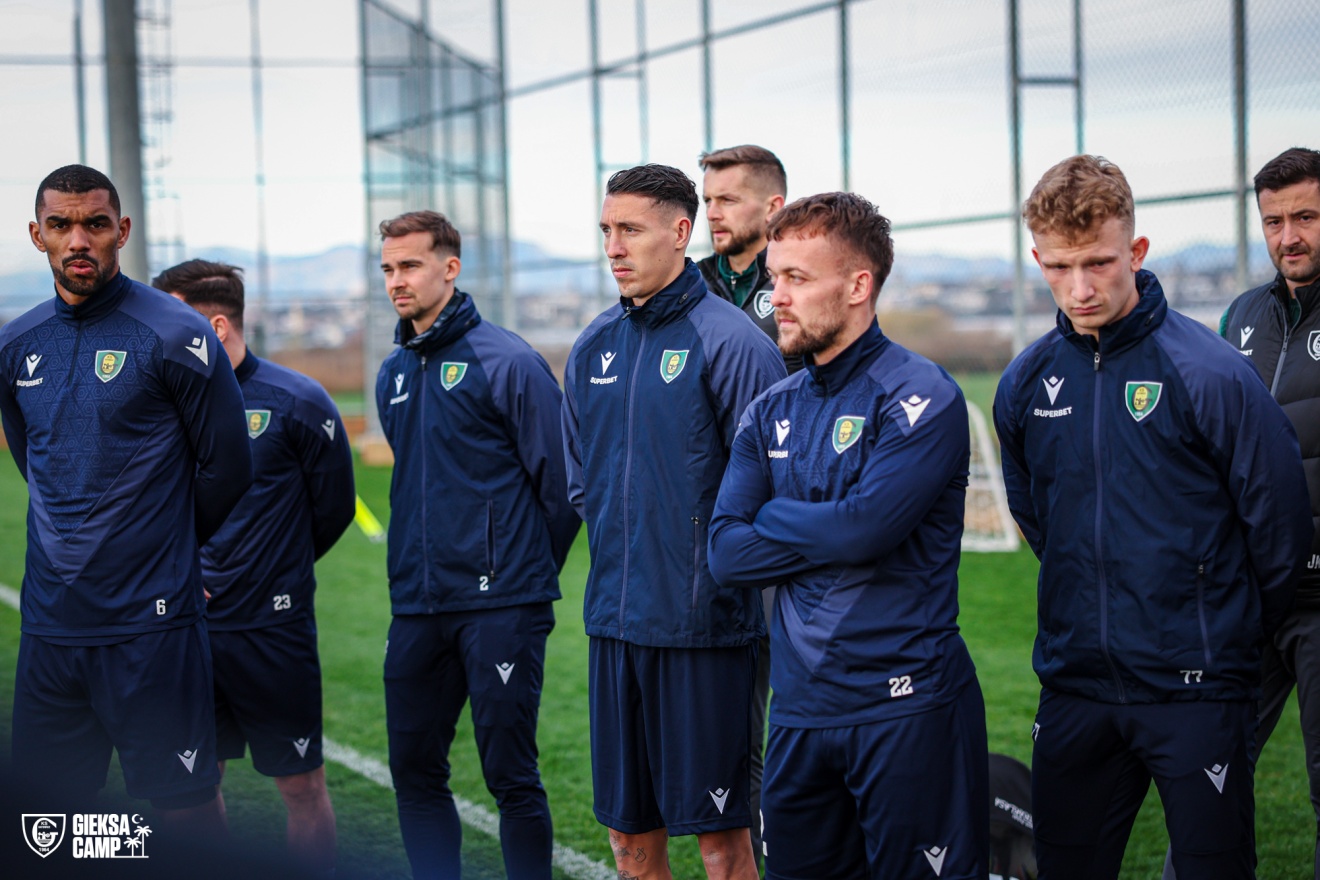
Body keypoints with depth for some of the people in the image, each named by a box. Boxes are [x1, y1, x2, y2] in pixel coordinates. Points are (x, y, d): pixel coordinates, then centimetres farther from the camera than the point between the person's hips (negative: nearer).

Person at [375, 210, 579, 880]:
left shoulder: (508, 363, -8)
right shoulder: (393, 376, 13)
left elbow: (559, 484, -7)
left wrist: (529, 574, 1)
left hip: (499, 607, -7)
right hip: (416, 608, 7)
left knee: (511, 775, -3)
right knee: (415, 771, 10)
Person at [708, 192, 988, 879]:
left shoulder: (920, 396, -9)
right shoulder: (769, 414, 11)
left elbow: (866, 526, -22)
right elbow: (726, 555, 2)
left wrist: (773, 519, -5)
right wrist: (827, 534, -10)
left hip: (905, 706, -6)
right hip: (799, 709, 6)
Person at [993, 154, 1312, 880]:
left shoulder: (1210, 372, -12)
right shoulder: (1026, 383, 3)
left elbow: (1279, 525, -4)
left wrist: (1235, 636, 7)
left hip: (1195, 690, -4)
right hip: (1073, 686, 5)